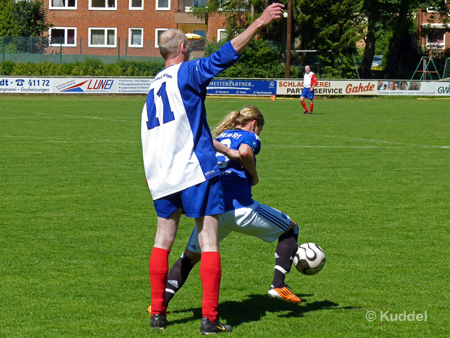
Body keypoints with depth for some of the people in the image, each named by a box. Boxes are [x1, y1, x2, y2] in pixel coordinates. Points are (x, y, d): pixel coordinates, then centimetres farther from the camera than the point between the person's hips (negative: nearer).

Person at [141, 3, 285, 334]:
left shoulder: (153, 87, 15)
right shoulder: (187, 73, -5)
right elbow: (225, 55, -17)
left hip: (161, 175, 7)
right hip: (195, 169, -7)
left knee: (164, 238, 15)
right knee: (208, 237, -3)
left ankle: (158, 312, 13)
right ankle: (210, 317, -8)